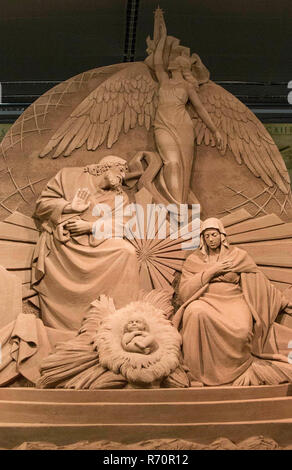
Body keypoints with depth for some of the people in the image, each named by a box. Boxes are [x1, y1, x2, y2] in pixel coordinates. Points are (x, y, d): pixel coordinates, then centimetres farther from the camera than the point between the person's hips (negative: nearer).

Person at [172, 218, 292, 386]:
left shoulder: (238, 255, 14)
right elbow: (184, 290, 2)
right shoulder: (194, 260, 14)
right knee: (197, 312, -38)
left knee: (241, 329, -35)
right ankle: (202, 369, -22)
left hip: (233, 300, 0)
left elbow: (259, 281, 17)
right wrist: (212, 271, -4)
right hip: (206, 301, 0)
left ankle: (238, 368, -6)